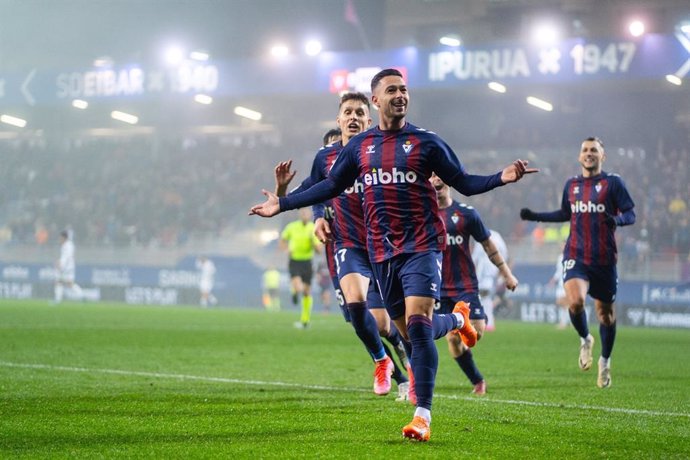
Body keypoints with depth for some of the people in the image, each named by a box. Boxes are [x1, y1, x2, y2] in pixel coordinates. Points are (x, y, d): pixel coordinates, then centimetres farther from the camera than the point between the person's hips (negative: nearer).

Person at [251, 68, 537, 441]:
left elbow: (463, 183, 2)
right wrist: (283, 204, 15)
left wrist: (502, 178, -15)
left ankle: (423, 416, -16)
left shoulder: (425, 142, 1)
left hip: (421, 245, -4)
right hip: (382, 252, 4)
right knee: (411, 333, 8)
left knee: (417, 325, -18)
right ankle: (458, 319, 42)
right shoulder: (359, 146, 9)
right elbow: (331, 187, 18)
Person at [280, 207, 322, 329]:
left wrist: (314, 241, -23)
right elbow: (282, 240, 13)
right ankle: (295, 291, 18)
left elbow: (319, 250, -4)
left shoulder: (314, 229, -4)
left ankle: (305, 320, 22)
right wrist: (287, 249, -7)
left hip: (307, 263, 1)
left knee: (307, 292, 6)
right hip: (294, 262, -1)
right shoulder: (291, 227, -3)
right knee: (298, 288, -22)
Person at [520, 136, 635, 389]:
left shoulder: (613, 182, -1)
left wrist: (617, 219, -27)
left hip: (604, 259, -2)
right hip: (576, 257, 2)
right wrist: (536, 216, 18)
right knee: (575, 302, -23)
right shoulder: (571, 184, 11)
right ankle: (585, 340, 8)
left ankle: (605, 361, 29)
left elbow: (630, 214, -5)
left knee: (605, 312, 7)